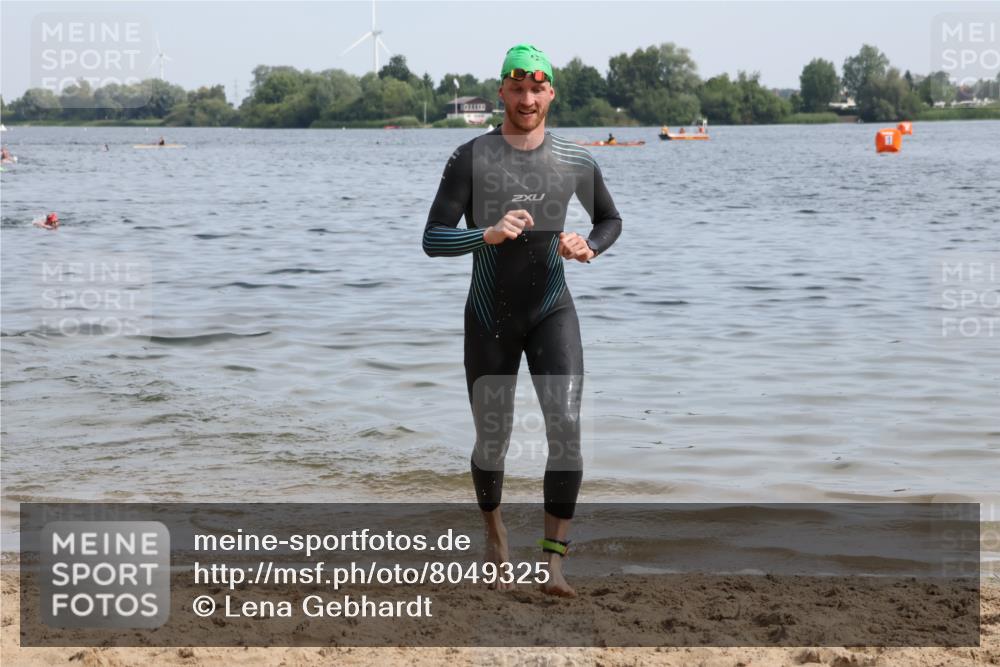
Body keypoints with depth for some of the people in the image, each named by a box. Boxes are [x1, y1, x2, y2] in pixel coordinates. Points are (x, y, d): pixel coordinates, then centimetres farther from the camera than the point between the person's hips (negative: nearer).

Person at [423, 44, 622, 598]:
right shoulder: (470, 159, -10)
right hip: (489, 318, -1)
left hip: (552, 310, 1)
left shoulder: (576, 162, -2)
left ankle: (553, 563, -14)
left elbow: (610, 220, 15)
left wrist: (588, 248, -8)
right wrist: (488, 234, -33)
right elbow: (433, 241, -14)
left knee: (567, 426, -18)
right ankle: (495, 535, 38)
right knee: (492, 443, 8)